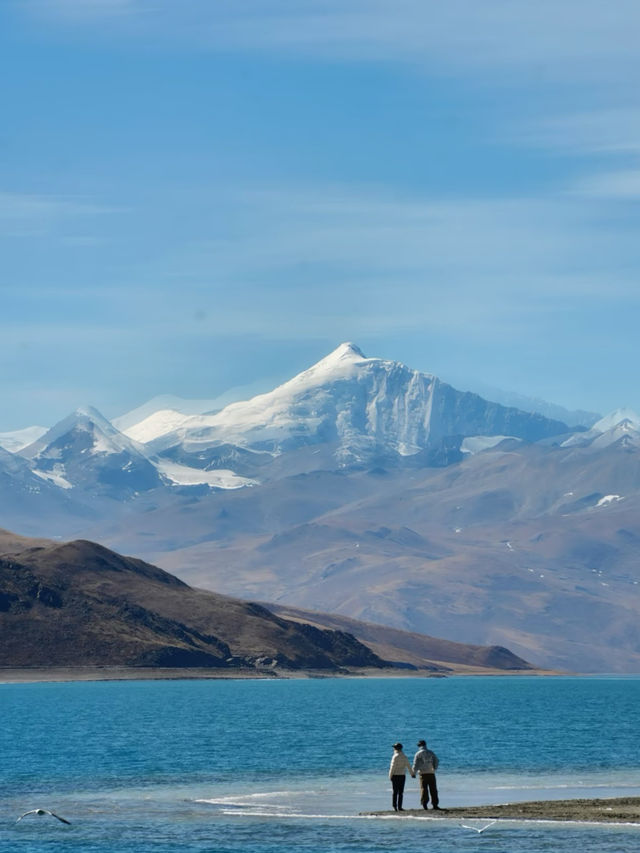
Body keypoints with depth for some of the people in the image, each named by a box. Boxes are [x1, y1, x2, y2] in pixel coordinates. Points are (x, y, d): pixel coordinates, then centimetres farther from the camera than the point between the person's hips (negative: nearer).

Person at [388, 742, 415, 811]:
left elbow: (393, 767, -12)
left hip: (395, 775, -3)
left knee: (395, 792, 1)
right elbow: (409, 766, 10)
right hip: (402, 776, 3)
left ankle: (394, 806, -3)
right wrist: (412, 774, 20)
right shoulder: (404, 757, 5)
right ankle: (399, 807, 3)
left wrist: (390, 776, -6)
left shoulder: (395, 756, -10)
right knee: (400, 792, 6)